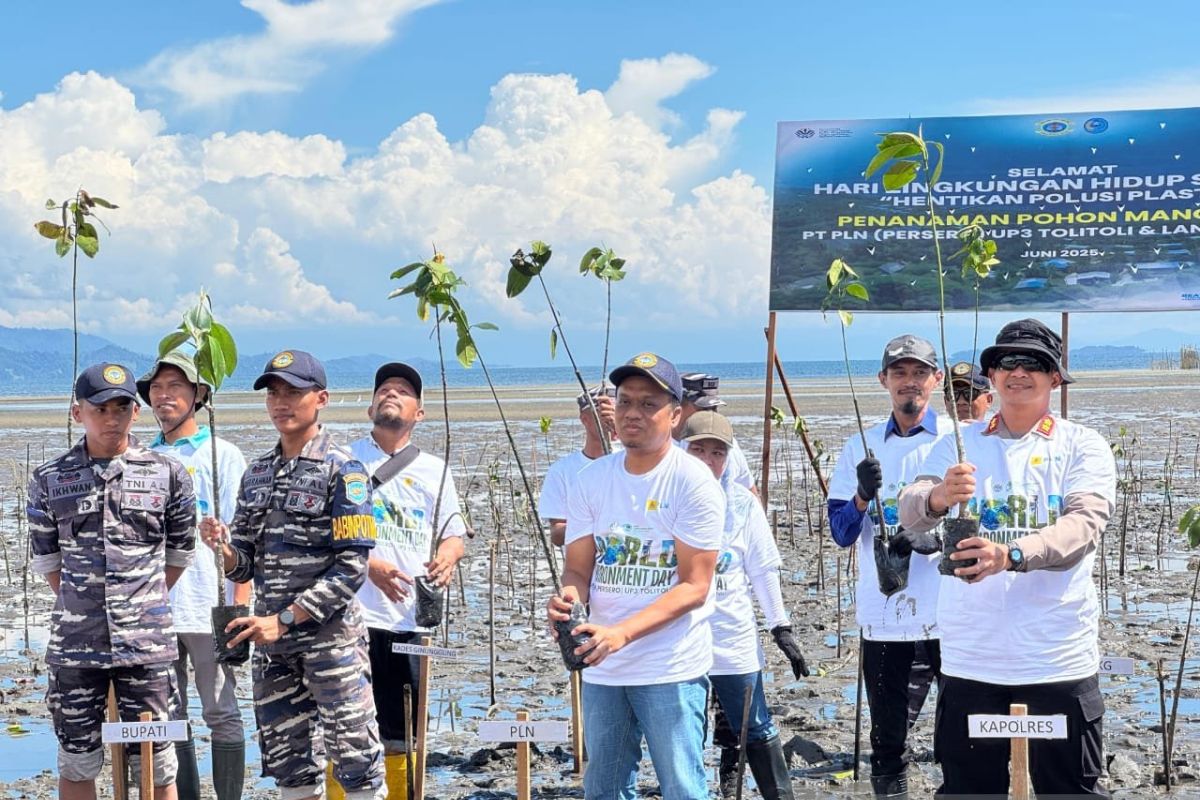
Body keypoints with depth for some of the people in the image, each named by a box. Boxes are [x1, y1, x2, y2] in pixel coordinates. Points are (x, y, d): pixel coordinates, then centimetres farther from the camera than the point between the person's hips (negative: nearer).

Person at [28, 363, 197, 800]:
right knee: (77, 761, 10)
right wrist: (80, 604, 9)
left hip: (147, 645, -1)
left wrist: (145, 604, 10)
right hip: (74, 645, 1)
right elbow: (47, 559, 11)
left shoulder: (167, 474, 1)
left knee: (156, 761, 6)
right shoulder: (49, 480, 2)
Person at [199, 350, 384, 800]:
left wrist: (284, 620, -17)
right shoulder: (256, 473, 12)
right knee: (287, 760, 12)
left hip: (331, 636, -6)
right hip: (272, 643, 6)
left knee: (354, 755, -2)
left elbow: (352, 565, -14)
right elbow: (245, 565, 14)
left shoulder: (341, 469, -7)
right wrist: (223, 548, -9)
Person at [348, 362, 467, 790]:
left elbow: (454, 533, 13)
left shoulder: (435, 469, 16)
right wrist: (367, 563, -16)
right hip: (353, 614, -3)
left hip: (409, 620, 4)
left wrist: (448, 555, -10)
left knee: (399, 735, 10)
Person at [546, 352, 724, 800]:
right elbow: (578, 569, 7)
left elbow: (694, 587, -14)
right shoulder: (591, 480, 5)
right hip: (601, 666, 5)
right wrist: (568, 597, -18)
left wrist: (621, 633, -25)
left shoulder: (694, 482, -10)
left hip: (671, 668, -5)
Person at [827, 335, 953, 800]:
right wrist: (863, 495, -15)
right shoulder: (861, 447, 9)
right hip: (884, 617, 2)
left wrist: (936, 539, -20)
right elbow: (842, 533, 4)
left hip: (950, 615, -2)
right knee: (887, 740, 10)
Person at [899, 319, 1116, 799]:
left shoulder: (1083, 447, 2)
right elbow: (909, 512, -7)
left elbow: (1085, 524, -14)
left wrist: (1010, 555, -32)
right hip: (969, 658, 2)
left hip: (1059, 661, -2)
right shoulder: (959, 446, 7)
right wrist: (939, 497, -32)